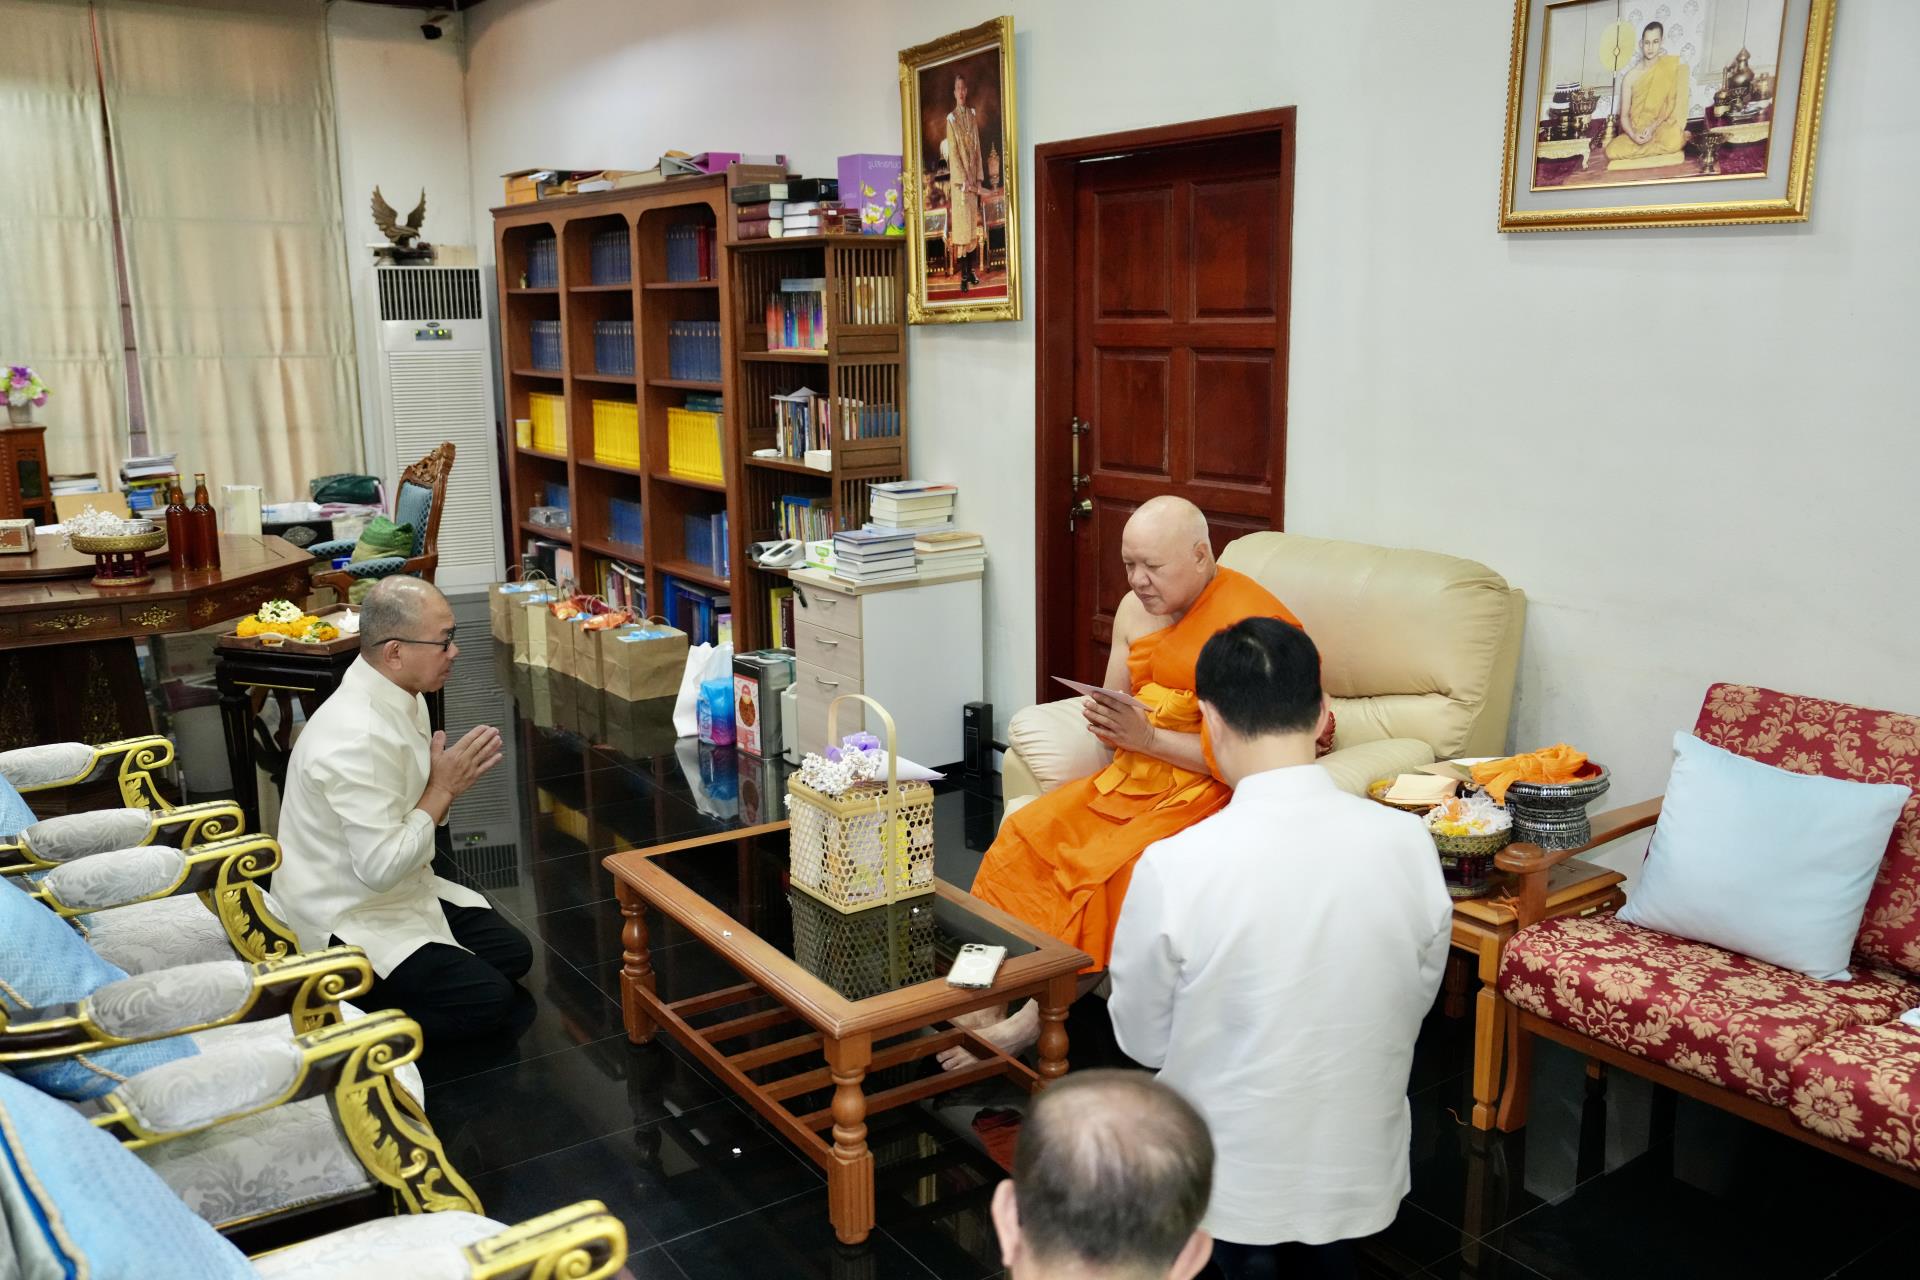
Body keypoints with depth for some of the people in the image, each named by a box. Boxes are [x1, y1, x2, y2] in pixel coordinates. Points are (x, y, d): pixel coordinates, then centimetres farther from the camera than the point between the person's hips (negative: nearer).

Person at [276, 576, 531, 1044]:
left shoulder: (403, 699, -1)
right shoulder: (357, 738, -30)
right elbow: (381, 867, -30)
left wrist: (450, 781, -10)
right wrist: (443, 789, -20)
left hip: (404, 890, 9)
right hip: (347, 923, -9)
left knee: (512, 953, 10)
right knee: (487, 999, -14)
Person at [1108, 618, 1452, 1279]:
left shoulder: (1173, 867, -23)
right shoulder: (1407, 842, -14)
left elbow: (1140, 1038, -8)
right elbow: (1416, 1002, 1)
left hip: (1229, 1174, -4)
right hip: (1362, 1169, 5)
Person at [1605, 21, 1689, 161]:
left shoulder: (1670, 67, -2)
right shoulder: (1630, 76, -1)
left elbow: (1672, 105, -4)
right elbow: (1624, 115, -1)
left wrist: (1653, 127, -20)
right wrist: (1633, 135, -22)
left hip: (1661, 127, -3)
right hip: (1636, 131, 3)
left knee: (1673, 143, -38)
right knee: (1612, 151, -27)